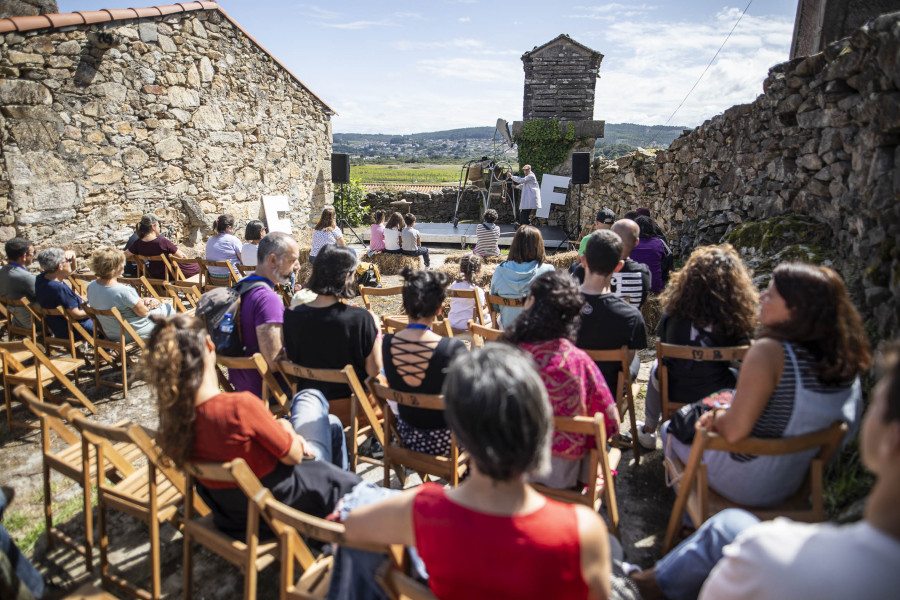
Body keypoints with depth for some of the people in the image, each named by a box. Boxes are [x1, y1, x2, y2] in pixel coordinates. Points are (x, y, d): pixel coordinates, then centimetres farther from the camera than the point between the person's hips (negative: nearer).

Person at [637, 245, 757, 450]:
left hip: (675, 392, 1)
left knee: (657, 368, 34)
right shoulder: (739, 317, -19)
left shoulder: (675, 309, -15)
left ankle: (648, 432, 49)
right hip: (719, 394, 0)